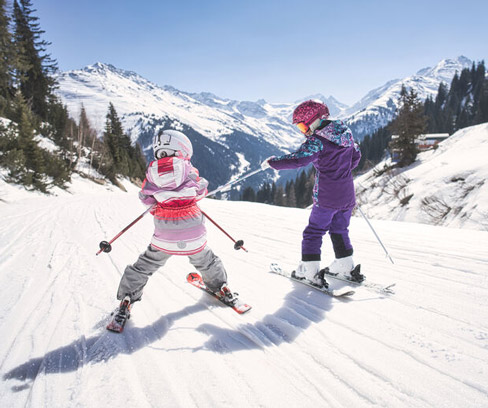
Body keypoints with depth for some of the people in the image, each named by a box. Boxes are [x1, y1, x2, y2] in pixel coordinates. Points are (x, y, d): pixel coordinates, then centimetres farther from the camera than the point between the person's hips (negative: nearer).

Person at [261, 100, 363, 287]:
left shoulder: (317, 140, -14)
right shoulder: (346, 132, 9)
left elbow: (298, 159, -22)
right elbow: (356, 155, 18)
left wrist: (272, 162, -11)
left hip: (326, 197, -7)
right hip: (347, 194, 7)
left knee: (314, 231, 4)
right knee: (339, 229, 21)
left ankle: (310, 270, 3)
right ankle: (346, 266, 25)